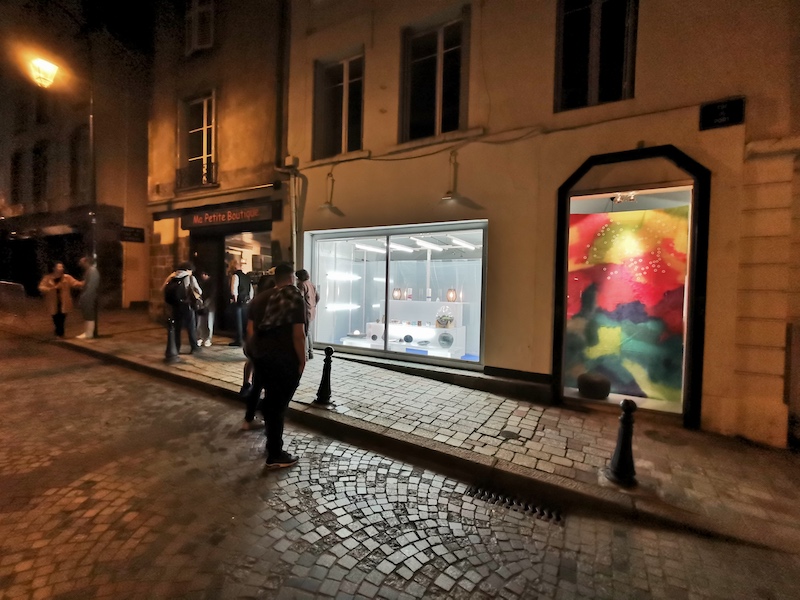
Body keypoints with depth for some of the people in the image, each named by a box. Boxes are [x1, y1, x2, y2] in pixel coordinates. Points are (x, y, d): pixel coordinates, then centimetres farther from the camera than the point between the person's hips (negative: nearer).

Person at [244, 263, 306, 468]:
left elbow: (250, 328, 10)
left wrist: (254, 349, 21)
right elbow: (298, 334, -16)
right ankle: (275, 456, 15)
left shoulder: (260, 297, 8)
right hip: (284, 359, -6)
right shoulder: (295, 299, -11)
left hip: (260, 355, 7)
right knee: (278, 404, 3)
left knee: (270, 399, 23)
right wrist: (302, 360, -8)